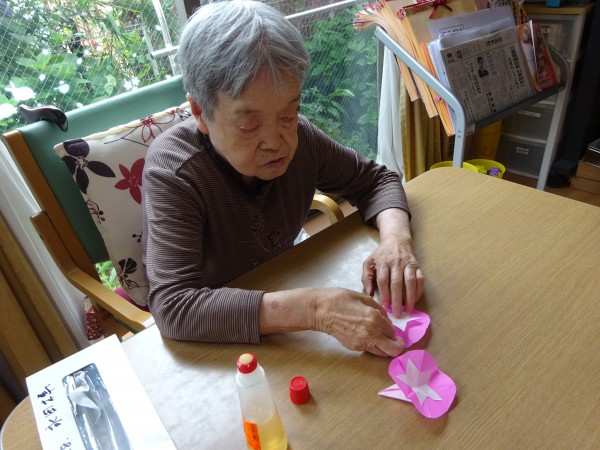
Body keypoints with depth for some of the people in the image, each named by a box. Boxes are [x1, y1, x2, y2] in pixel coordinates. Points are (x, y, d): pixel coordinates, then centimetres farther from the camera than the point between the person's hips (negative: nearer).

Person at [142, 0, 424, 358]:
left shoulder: (301, 139, -14)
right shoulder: (172, 171, -26)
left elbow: (376, 180, -1)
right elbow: (173, 307, -33)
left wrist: (396, 239, -21)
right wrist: (313, 310, -41)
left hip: (282, 292, 4)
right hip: (208, 341, -4)